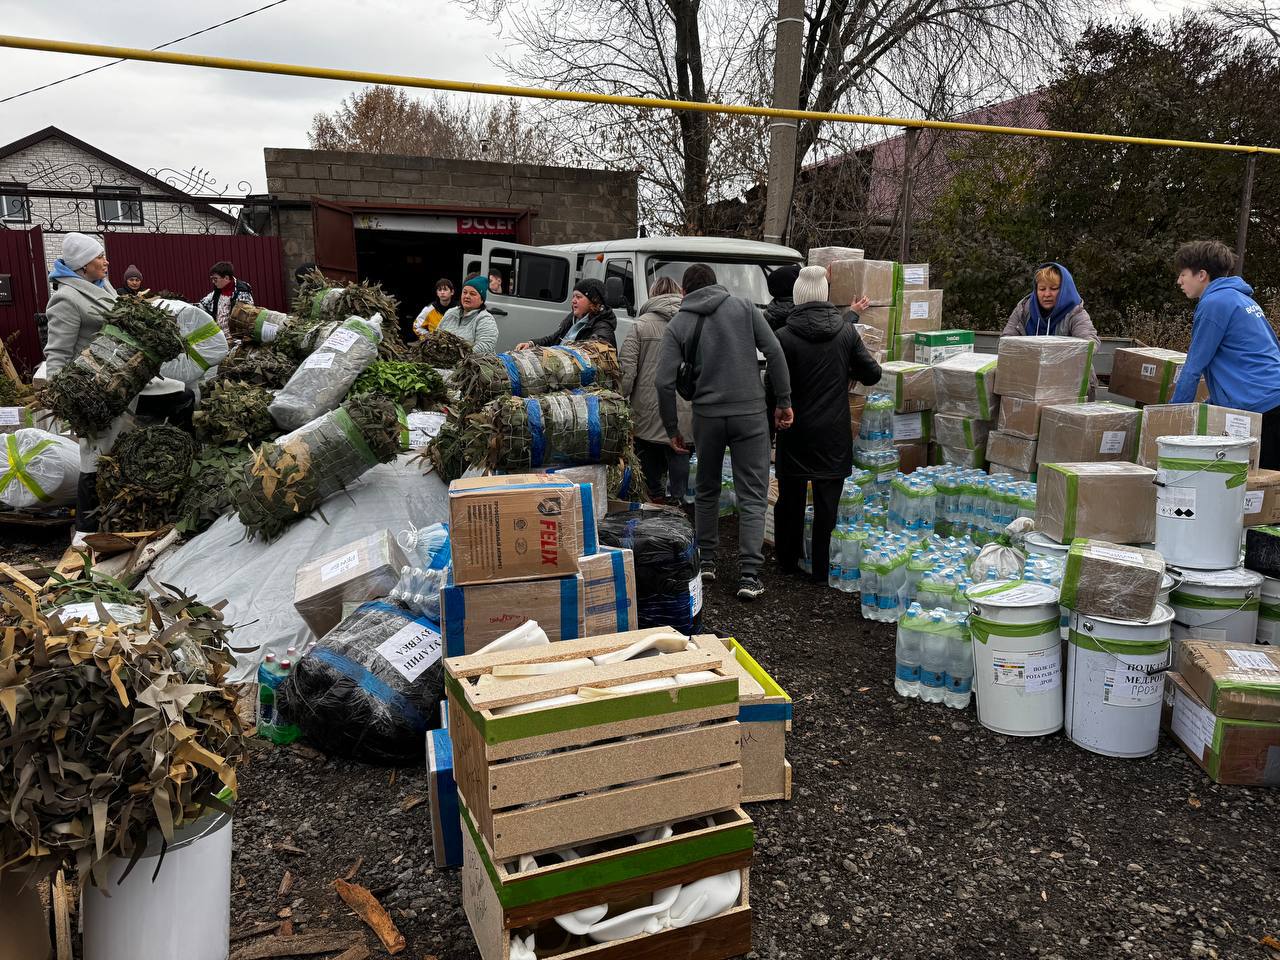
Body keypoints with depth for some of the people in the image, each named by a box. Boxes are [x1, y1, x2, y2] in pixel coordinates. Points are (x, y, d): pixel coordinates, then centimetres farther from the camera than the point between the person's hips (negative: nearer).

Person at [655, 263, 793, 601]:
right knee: (752, 495, 4)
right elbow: (774, 352, -4)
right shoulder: (744, 306, 4)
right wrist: (784, 402, 3)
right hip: (751, 412, -1)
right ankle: (749, 574, -2)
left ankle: (706, 560, 27)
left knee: (707, 490, 20)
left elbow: (664, 382, -4)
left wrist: (672, 429, 6)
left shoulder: (678, 324, 4)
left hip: (707, 415, 1)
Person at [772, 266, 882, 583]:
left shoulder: (784, 336, -11)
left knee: (790, 498, 14)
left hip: (795, 432, -1)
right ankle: (822, 570, 12)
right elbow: (872, 374, 0)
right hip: (834, 433, 1)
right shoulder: (846, 331, -4)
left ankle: (788, 561, 27)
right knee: (827, 501, 7)